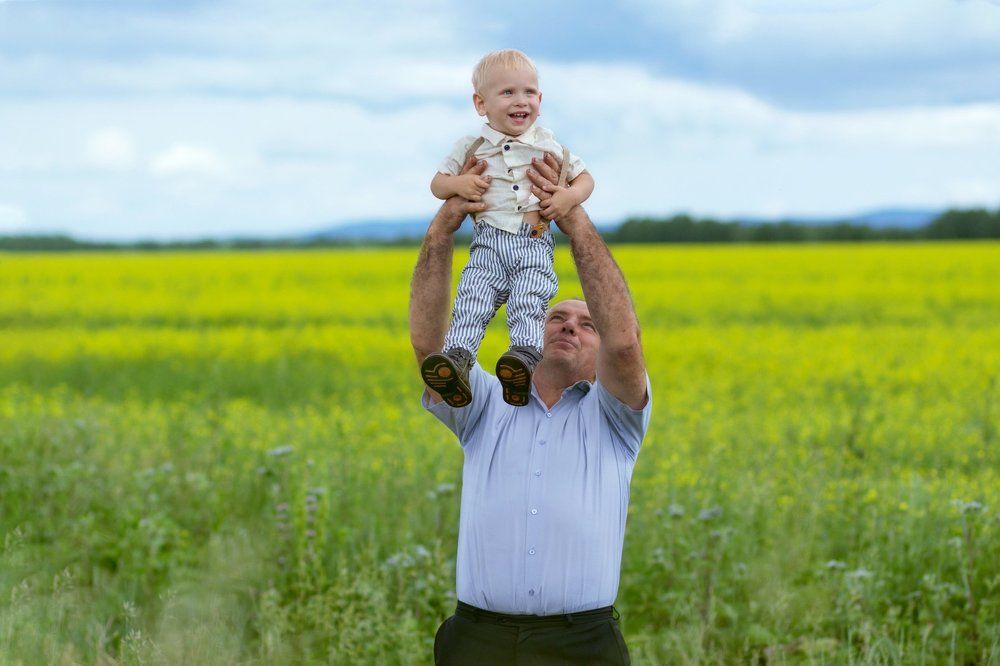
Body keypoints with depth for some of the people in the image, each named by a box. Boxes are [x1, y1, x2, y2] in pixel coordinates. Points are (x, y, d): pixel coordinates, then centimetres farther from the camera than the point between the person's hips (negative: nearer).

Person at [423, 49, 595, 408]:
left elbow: (585, 178, 22)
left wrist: (571, 196, -3)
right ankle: (456, 358, -38)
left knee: (528, 302, -25)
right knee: (472, 300, -22)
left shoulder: (549, 146, 15)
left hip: (535, 244, 0)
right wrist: (457, 184, -5)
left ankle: (526, 355, -43)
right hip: (489, 242, 0)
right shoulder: (470, 148, 14)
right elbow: (437, 183, 20)